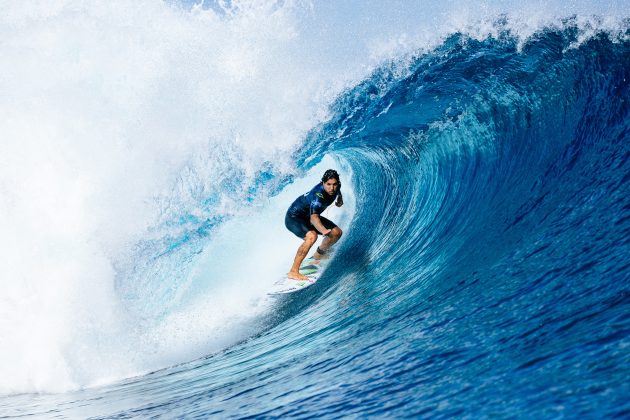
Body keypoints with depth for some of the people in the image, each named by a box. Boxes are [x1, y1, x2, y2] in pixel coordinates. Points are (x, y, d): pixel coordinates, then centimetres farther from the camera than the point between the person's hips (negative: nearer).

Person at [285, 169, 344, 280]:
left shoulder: (336, 186, -13)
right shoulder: (318, 195, -37)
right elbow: (314, 218, -53)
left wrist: (340, 198, 22)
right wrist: (324, 231, -68)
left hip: (308, 216, 8)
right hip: (293, 217, -8)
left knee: (337, 232, 4)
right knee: (312, 236, -35)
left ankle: (318, 255, 30)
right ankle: (293, 271, -32)